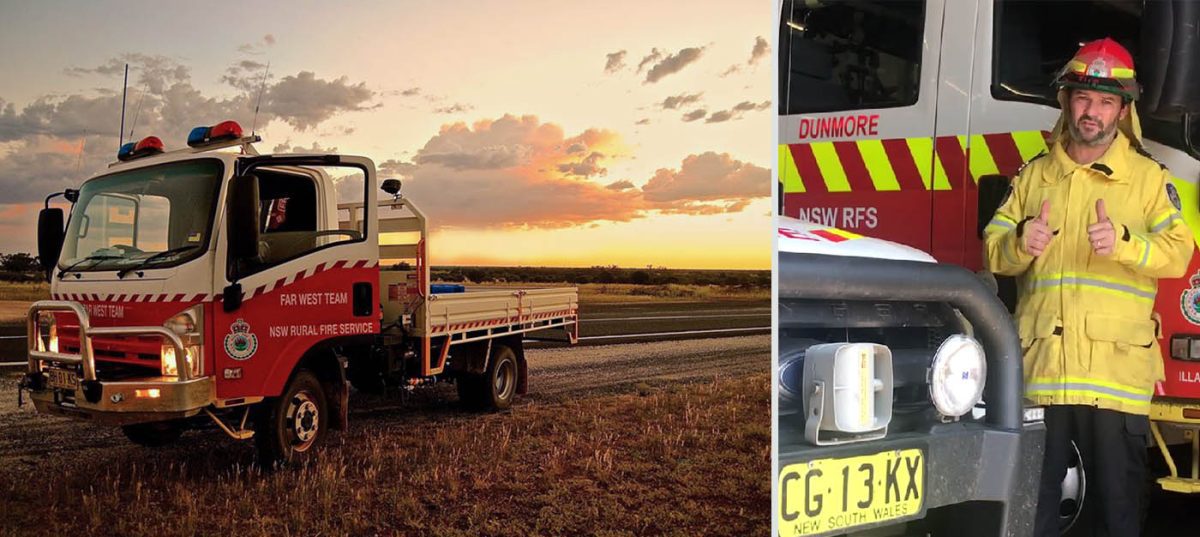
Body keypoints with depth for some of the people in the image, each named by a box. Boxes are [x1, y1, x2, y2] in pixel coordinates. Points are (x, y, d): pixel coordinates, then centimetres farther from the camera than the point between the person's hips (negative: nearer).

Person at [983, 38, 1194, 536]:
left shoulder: (1149, 177, 8)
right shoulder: (1034, 174, 16)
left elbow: (1178, 252, -3)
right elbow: (993, 249, 11)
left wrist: (1124, 243, -22)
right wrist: (1021, 243, -12)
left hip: (1116, 374, -2)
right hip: (1039, 368, 2)